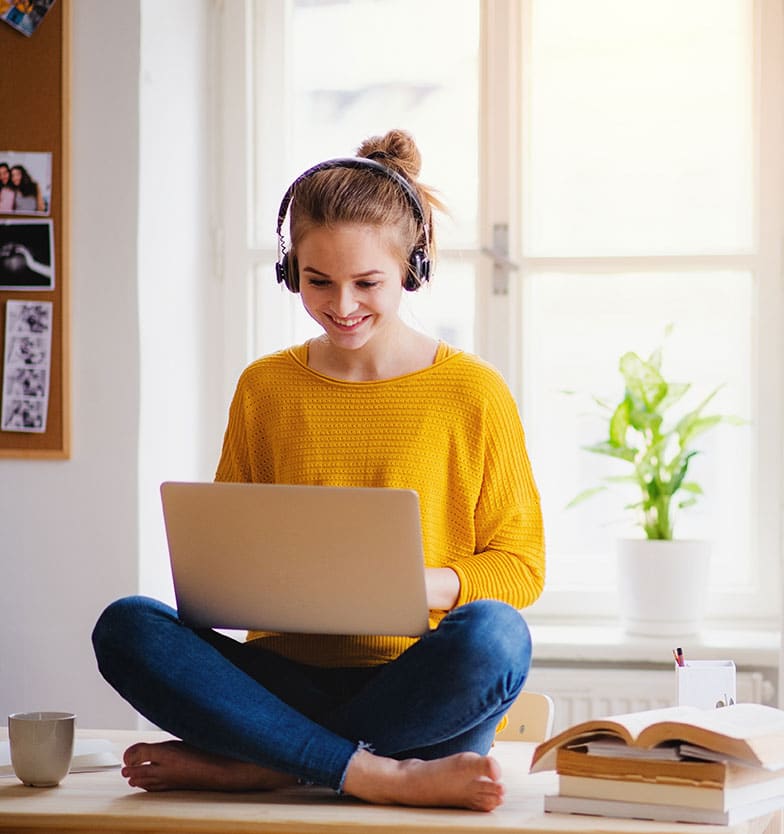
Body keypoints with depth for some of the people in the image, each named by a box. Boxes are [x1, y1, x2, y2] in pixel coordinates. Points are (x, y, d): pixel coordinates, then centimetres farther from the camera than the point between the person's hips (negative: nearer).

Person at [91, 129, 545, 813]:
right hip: (289, 674, 3)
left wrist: (426, 585, -18)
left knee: (492, 635, -35)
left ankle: (248, 766, -24)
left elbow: (520, 563, 3)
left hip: (419, 692, -2)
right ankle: (381, 774, -30)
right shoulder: (264, 389, 12)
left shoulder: (473, 392, 3)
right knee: (125, 627, -23)